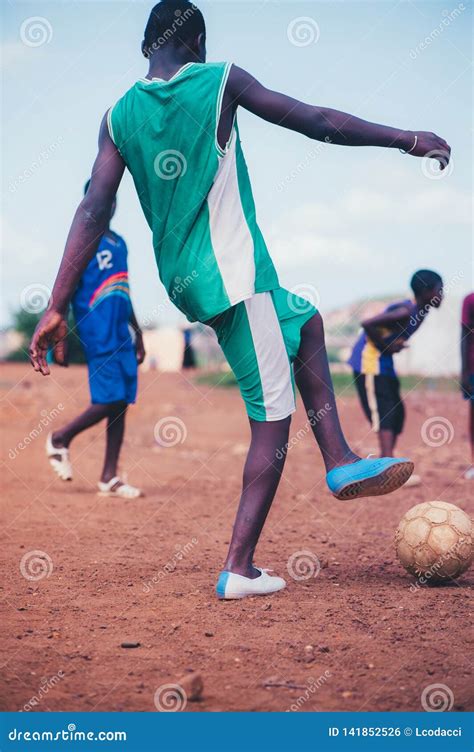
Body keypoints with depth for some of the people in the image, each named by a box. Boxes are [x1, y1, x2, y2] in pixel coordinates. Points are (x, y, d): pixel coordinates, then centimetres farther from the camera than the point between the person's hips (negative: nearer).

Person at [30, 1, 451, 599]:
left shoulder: (119, 116, 7)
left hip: (183, 280, 7)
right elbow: (321, 124, -2)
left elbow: (93, 211, -1)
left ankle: (341, 462, 22)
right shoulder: (220, 82, -4)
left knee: (306, 321, 28)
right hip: (234, 276, -7)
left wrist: (57, 308, -2)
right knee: (273, 416, -1)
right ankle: (238, 570, 0)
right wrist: (409, 140, 8)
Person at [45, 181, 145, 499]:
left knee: (121, 402, 3)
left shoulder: (119, 243, 17)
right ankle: (61, 438, 11)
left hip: (121, 335, 8)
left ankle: (109, 478, 6)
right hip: (97, 335, -8)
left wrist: (138, 334, 24)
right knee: (109, 400, -12)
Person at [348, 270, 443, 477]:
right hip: (370, 361, -10)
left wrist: (389, 346, 5)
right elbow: (368, 324, -31)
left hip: (384, 362, 10)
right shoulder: (406, 311, -22)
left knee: (397, 413, 12)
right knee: (385, 414, -16)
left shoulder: (418, 311, 8)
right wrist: (384, 347, -20)